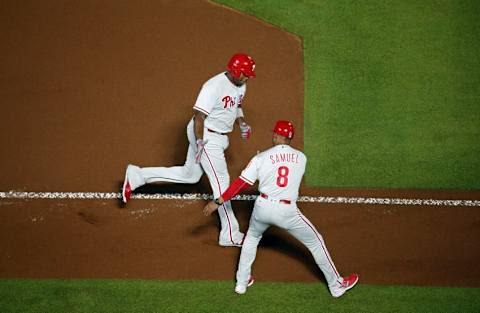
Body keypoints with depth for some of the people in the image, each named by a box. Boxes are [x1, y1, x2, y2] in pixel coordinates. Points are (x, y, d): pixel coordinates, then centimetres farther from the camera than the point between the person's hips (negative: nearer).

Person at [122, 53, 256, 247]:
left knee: (190, 175, 18)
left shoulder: (240, 85, 3)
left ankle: (137, 176, 24)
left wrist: (243, 124, 7)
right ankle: (230, 235, 3)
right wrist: (200, 143, -28)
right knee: (221, 181, -5)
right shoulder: (214, 86, -26)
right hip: (206, 135, -10)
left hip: (218, 136, 10)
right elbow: (199, 115, -25)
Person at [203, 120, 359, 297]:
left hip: (262, 207, 1)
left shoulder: (261, 158, -2)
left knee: (252, 237, 31)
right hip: (287, 211, -1)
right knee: (315, 242, 16)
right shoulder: (301, 158, 3)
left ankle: (242, 282, 30)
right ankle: (337, 285, 23)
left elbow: (242, 183, -6)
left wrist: (218, 202, -2)